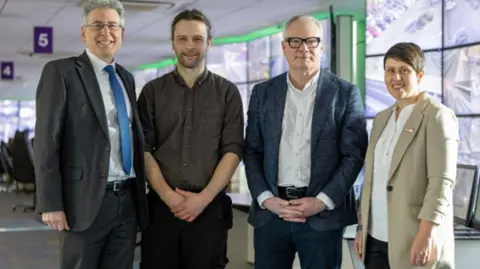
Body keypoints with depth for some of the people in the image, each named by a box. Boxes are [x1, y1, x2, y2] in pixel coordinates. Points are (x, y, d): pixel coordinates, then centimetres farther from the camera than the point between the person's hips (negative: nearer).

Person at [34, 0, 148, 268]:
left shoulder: (126, 77, 15)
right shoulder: (60, 71, -4)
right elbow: (47, 142, -9)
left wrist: (140, 191, 12)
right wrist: (51, 204, -14)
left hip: (128, 200, 6)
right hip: (86, 200, -5)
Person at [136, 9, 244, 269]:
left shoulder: (227, 92, 6)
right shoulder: (152, 91, 8)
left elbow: (233, 150, 0)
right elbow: (143, 149, 2)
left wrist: (204, 197, -10)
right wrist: (167, 194, -10)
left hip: (210, 206, 0)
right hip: (161, 204, 1)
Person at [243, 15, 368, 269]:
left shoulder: (345, 93, 2)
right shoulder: (263, 93, 9)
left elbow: (354, 155, -3)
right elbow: (252, 152, 8)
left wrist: (322, 201, -11)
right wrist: (265, 199, -6)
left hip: (323, 214, -2)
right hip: (271, 211, 2)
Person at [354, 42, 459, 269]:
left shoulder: (437, 115, -6)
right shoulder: (381, 119, 15)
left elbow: (442, 181, -14)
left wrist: (426, 234, -21)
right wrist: (362, 226, 12)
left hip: (412, 239, -6)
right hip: (376, 238, 6)